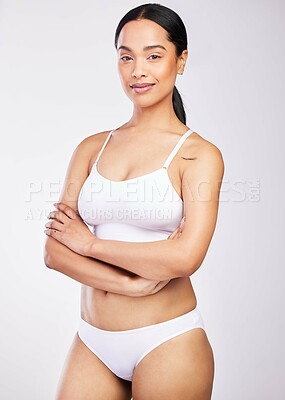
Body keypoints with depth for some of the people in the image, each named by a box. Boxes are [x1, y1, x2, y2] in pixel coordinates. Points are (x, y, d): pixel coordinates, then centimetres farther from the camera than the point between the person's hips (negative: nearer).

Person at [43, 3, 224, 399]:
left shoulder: (199, 154, -6)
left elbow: (185, 257, -19)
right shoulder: (91, 148, 5)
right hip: (92, 341, 4)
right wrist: (131, 283, -15)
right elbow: (54, 251, -2)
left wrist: (91, 243, -10)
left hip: (168, 344, -3)